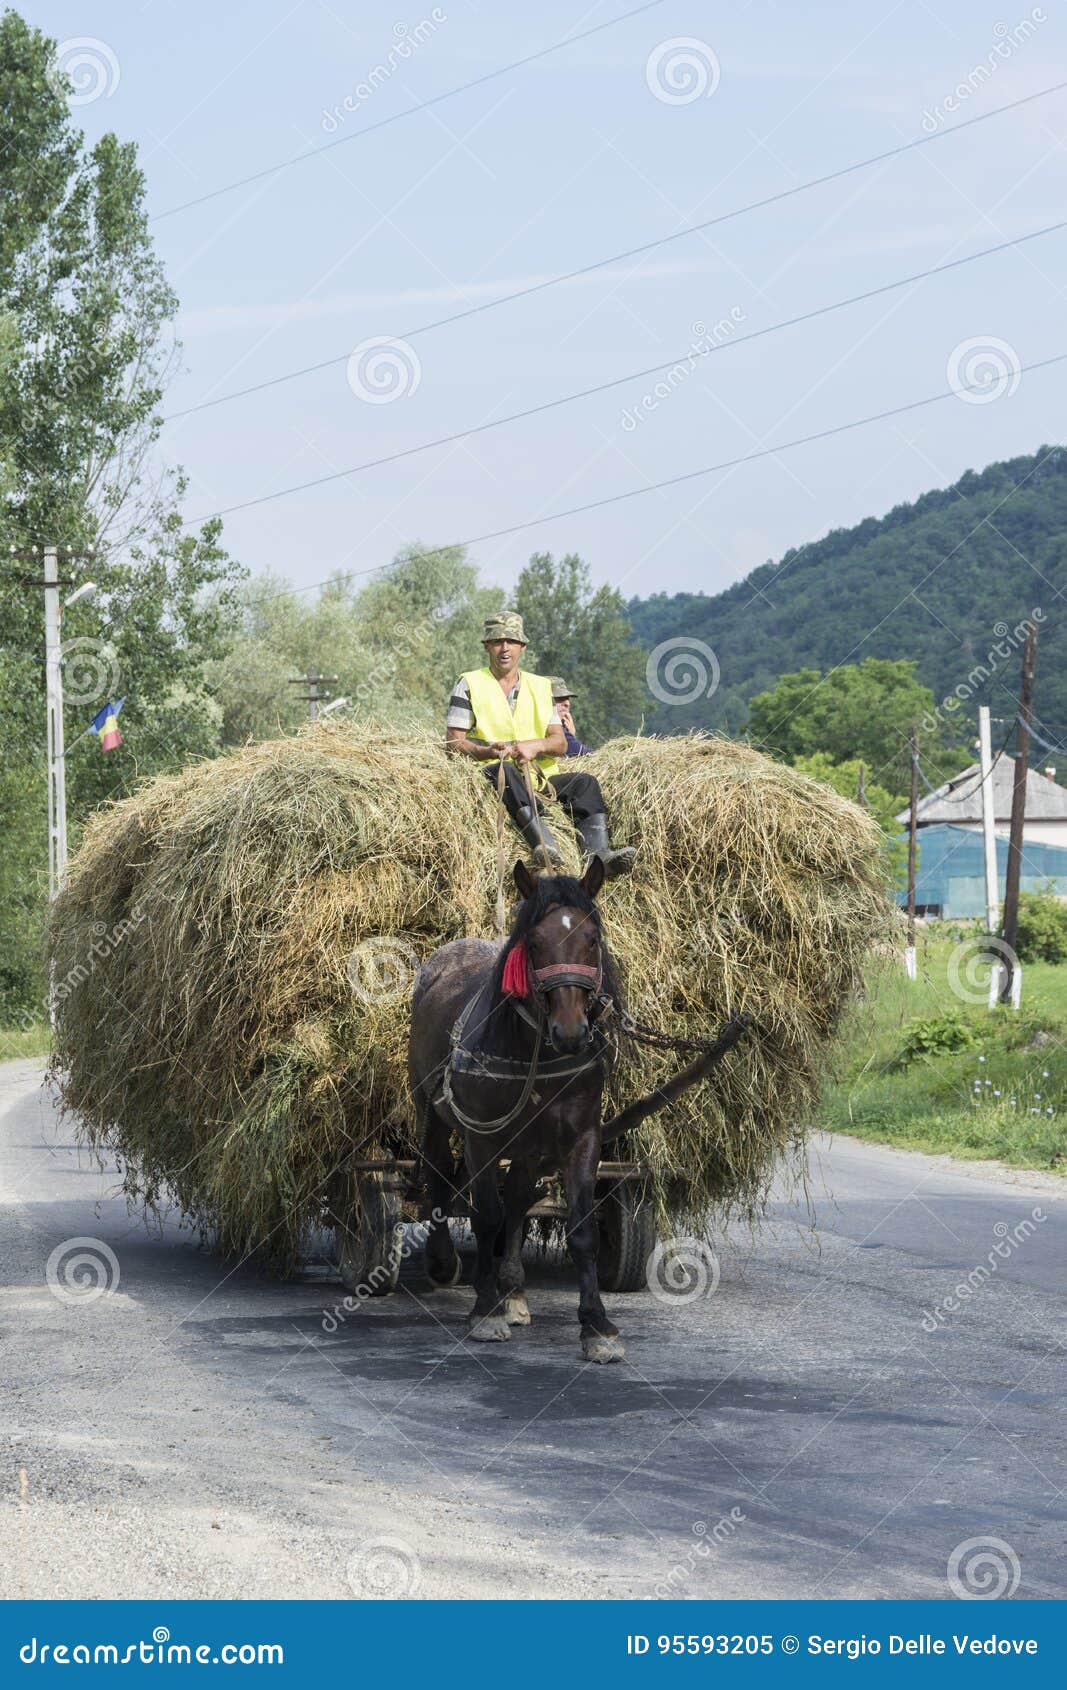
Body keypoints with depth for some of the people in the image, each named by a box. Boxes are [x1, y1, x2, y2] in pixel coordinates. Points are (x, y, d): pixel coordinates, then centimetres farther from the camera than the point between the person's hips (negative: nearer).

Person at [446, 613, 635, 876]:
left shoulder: (541, 686, 19)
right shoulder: (470, 684, 9)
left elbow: (560, 743, 10)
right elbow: (453, 743, 0)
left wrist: (534, 746, -13)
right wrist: (488, 751, -19)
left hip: (540, 778, 5)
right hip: (494, 775, -5)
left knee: (585, 782, -18)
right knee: (507, 770, -37)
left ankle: (599, 853, -40)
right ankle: (543, 843, -60)